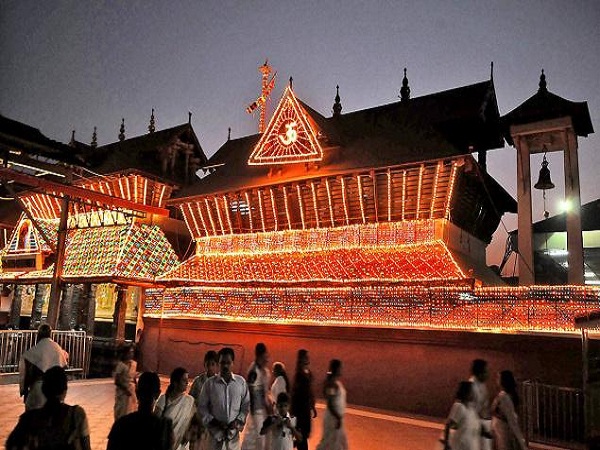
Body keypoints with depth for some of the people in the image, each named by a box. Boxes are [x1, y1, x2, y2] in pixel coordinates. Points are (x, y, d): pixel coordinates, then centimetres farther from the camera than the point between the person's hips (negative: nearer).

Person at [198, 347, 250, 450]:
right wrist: (212, 421, -8)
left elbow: (246, 404, 7)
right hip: (215, 430, 0)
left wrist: (239, 420, -6)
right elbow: (202, 406, 2)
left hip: (233, 431, 1)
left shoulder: (241, 382, -1)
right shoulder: (209, 383, -2)